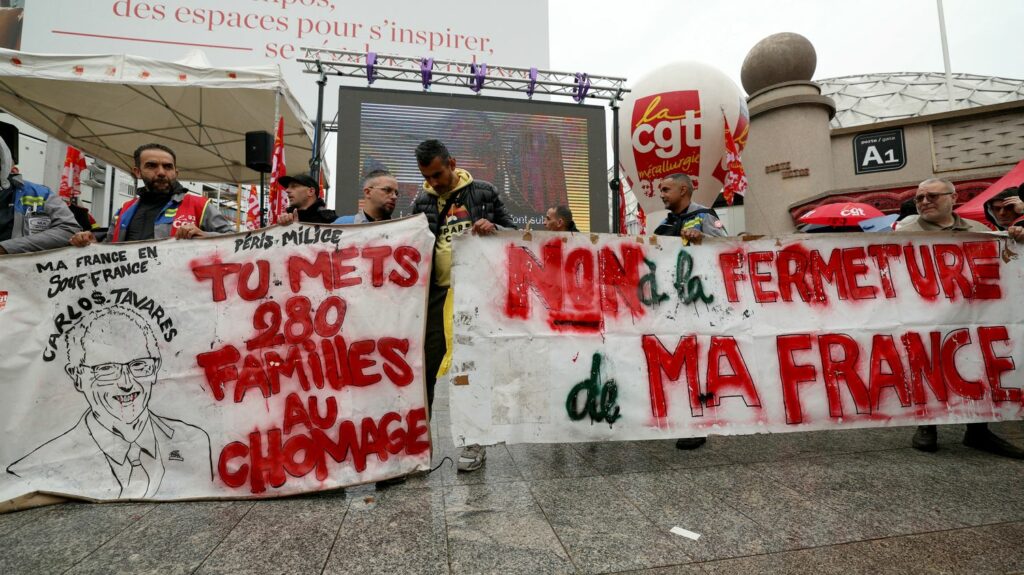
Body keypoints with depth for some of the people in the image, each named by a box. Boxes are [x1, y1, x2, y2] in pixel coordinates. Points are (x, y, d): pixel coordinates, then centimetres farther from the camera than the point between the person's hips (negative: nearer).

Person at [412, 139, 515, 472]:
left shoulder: (483, 192, 5)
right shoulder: (422, 202, 9)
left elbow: (513, 232, 8)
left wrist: (493, 228, -12)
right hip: (439, 292, 2)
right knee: (424, 366, 4)